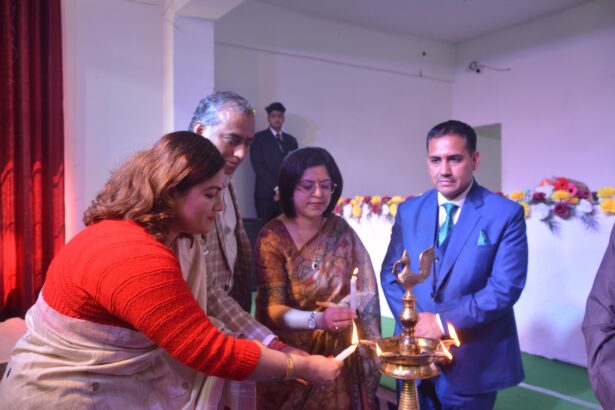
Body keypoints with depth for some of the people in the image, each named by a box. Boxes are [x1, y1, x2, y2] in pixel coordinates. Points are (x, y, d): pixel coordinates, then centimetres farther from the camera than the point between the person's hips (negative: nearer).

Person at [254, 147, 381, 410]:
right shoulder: (272, 238, -15)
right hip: (290, 356, -2)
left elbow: (365, 288, 2)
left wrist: (343, 307, -15)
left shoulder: (341, 230, -5)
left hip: (338, 354, 3)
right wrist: (317, 319, -35)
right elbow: (272, 309, -20)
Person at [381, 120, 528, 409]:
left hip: (472, 361, -3)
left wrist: (443, 322, -18)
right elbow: (389, 274, 4)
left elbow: (505, 288, -14)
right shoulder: (408, 211, 3)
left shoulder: (506, 214, -9)